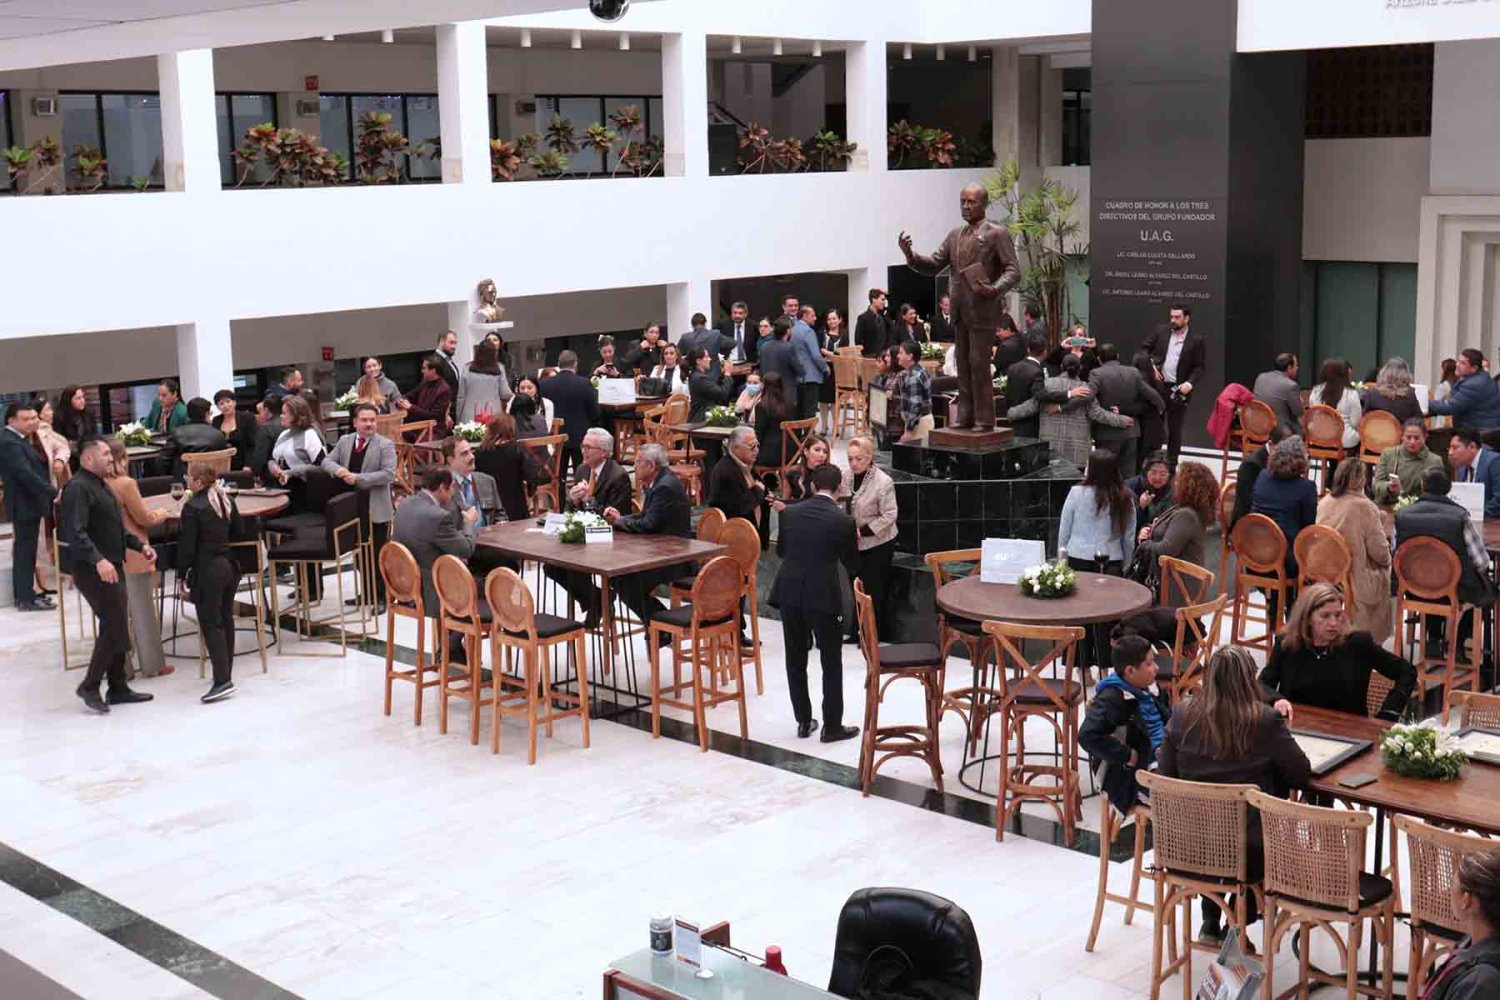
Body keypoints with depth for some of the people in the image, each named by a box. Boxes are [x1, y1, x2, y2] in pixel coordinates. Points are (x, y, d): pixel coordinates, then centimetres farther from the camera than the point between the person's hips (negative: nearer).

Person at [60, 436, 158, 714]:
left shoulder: (100, 486, 18)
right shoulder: (78, 488, -15)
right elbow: (75, 532, -26)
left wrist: (140, 545, 15)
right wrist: (98, 559, -36)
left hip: (111, 566, 10)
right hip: (94, 571, -10)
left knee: (114, 629, 14)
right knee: (115, 629, -10)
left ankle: (118, 687, 22)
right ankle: (89, 686, 0)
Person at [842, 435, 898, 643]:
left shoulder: (883, 482, -19)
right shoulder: (845, 476, -4)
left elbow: (888, 516, -18)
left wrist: (863, 531, -24)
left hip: (877, 543, -5)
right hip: (853, 544, 5)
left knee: (873, 589, 1)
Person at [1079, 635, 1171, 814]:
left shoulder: (1149, 689, 8)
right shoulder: (1111, 699, -19)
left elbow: (1168, 717, 30)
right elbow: (1087, 735, -32)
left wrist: (1169, 738, 9)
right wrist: (1126, 756, -24)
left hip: (1158, 762, 9)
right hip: (1128, 776, -9)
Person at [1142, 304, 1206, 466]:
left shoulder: (1197, 340, -2)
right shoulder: (1160, 332, 5)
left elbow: (1200, 367, -2)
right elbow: (1144, 349, 11)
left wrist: (1190, 383, -16)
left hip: (1179, 389, -2)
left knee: (1175, 429, 6)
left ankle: (1171, 464, 15)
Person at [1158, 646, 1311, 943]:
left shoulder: (1183, 715, -7)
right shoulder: (1266, 720, -15)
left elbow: (1166, 773, 2)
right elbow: (1302, 774, -8)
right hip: (1250, 852, -3)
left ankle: (1210, 923, 41)